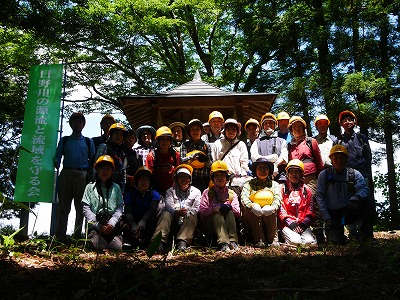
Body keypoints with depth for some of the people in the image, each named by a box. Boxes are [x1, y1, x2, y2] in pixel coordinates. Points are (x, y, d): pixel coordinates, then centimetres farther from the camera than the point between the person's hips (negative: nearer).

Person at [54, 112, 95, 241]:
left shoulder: (88, 141, 16)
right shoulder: (64, 140, 17)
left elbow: (93, 160, 12)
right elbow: (57, 156, 13)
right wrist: (57, 164, -7)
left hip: (82, 175, 0)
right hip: (66, 174, 0)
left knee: (81, 206, -1)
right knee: (63, 206, -1)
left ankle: (78, 235, 4)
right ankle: (60, 235, 1)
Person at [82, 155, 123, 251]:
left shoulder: (116, 188, 15)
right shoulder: (90, 187, 11)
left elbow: (120, 208, 7)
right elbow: (86, 208, 3)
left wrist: (111, 223, -10)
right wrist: (98, 225, -7)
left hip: (113, 227, 2)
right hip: (95, 227, -2)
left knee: (118, 247, -15)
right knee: (97, 247, -25)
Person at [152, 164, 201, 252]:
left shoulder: (196, 192, 17)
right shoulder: (171, 191, 18)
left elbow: (196, 209, 1)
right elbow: (168, 206, -2)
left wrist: (187, 213, -23)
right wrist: (176, 213, -27)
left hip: (188, 222, 0)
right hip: (174, 220, 1)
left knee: (193, 215, -30)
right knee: (166, 214, -28)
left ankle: (182, 242, -47)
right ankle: (160, 241, -47)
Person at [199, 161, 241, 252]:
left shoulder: (231, 194, 16)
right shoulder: (208, 192, 10)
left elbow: (238, 213, 3)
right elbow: (201, 211, -3)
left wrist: (230, 207, -18)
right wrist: (214, 209, -22)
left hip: (226, 223, 2)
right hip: (210, 225, -1)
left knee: (230, 212, -28)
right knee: (217, 215, -32)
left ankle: (233, 241, -41)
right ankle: (223, 243, -50)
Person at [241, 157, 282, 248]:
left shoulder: (274, 184, 12)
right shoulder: (249, 184, 10)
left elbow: (278, 198, -8)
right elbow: (243, 197, -10)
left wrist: (273, 207, -33)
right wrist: (252, 206, -34)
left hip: (269, 219, 0)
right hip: (252, 220, 0)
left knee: (270, 211, -30)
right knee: (253, 210, -30)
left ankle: (273, 239, -19)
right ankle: (259, 240, -30)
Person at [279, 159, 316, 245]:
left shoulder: (307, 189, 15)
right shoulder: (283, 189, 8)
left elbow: (310, 210, 10)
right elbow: (281, 209, 0)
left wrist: (304, 223, -5)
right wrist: (290, 223, -12)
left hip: (303, 224, 2)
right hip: (287, 224, -2)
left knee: (309, 241, -25)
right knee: (295, 241, -28)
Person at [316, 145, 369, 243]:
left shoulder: (354, 174, 4)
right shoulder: (324, 175, 2)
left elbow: (364, 188, -13)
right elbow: (319, 197, -3)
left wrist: (357, 197, -37)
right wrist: (327, 218, -13)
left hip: (349, 211, 1)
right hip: (332, 213, -1)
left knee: (362, 202, -28)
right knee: (338, 240, -20)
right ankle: (330, 230, 15)